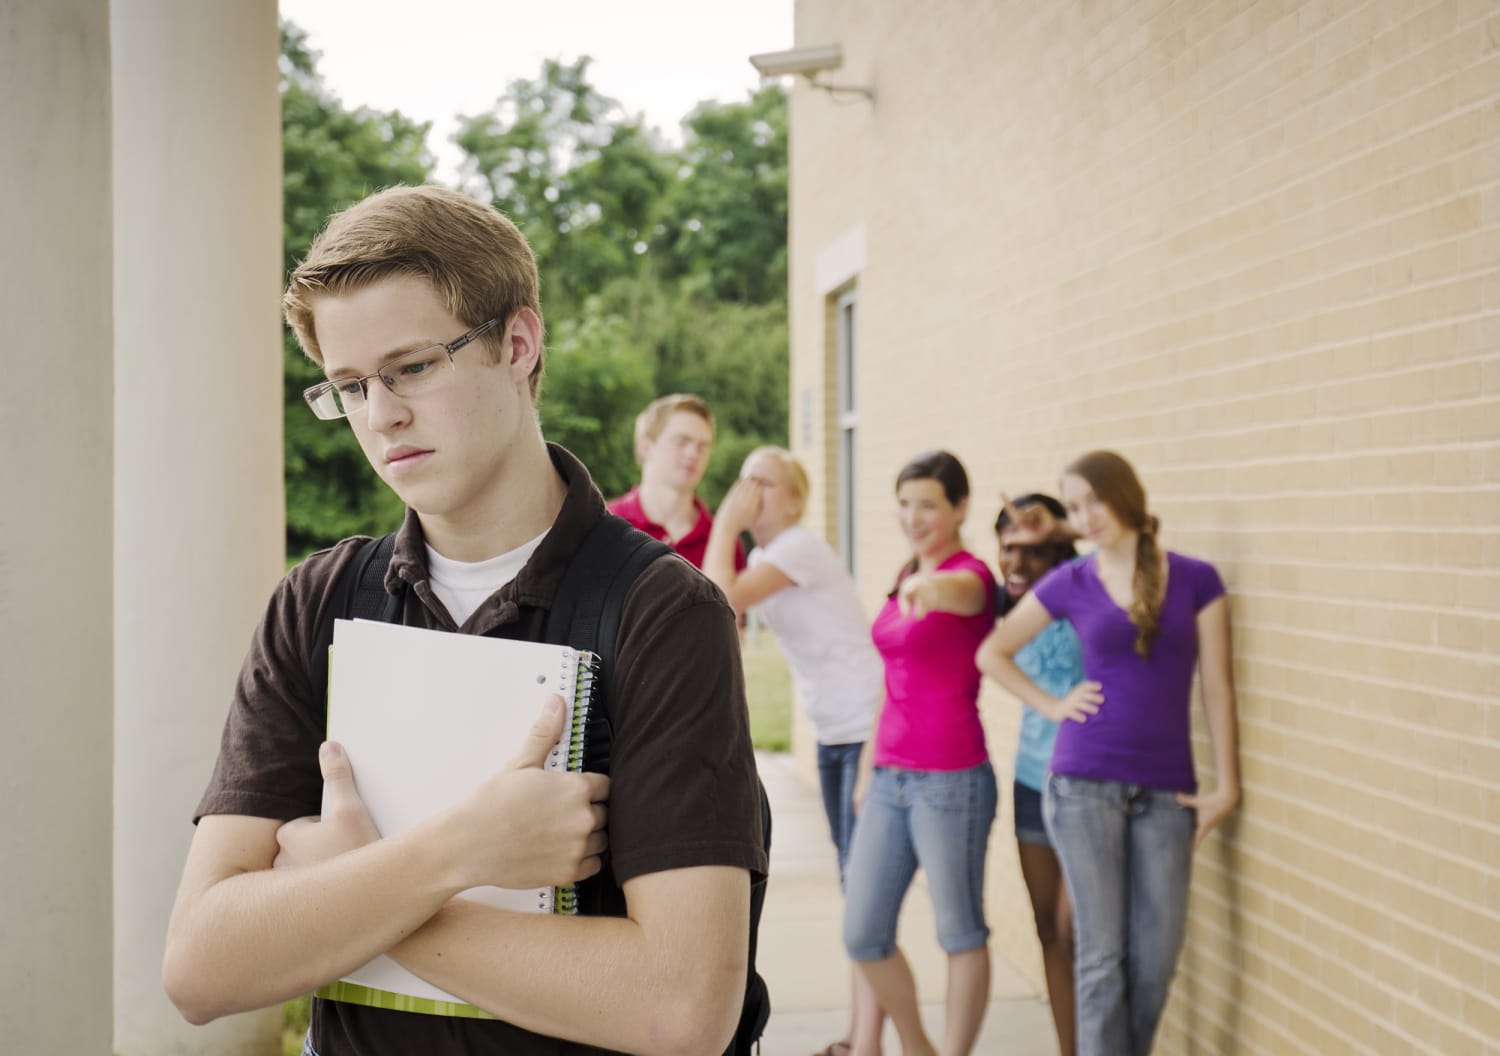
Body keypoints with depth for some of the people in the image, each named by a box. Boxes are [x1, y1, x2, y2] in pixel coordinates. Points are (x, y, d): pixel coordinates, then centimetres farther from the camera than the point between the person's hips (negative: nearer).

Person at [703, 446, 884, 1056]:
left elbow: (722, 602, -28)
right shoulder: (762, 556, 12)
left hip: (873, 728, -10)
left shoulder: (799, 549, -17)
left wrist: (725, 525, -19)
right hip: (832, 733, 10)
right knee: (854, 881, 14)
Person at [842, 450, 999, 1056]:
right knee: (862, 935, 9)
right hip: (891, 777, 8)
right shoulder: (904, 579, 13)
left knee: (961, 935, 3)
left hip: (951, 779, -8)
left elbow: (958, 592, -37)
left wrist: (930, 586, -60)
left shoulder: (971, 576, -10)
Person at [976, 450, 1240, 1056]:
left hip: (1166, 791, 1)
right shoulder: (1070, 585, 3)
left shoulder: (1195, 580, 2)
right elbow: (992, 653, 15)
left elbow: (1216, 686, 3)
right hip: (1085, 784, -1)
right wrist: (1051, 705, 5)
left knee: (1156, 957, 3)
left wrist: (1226, 785, 1)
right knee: (1102, 955, -1)